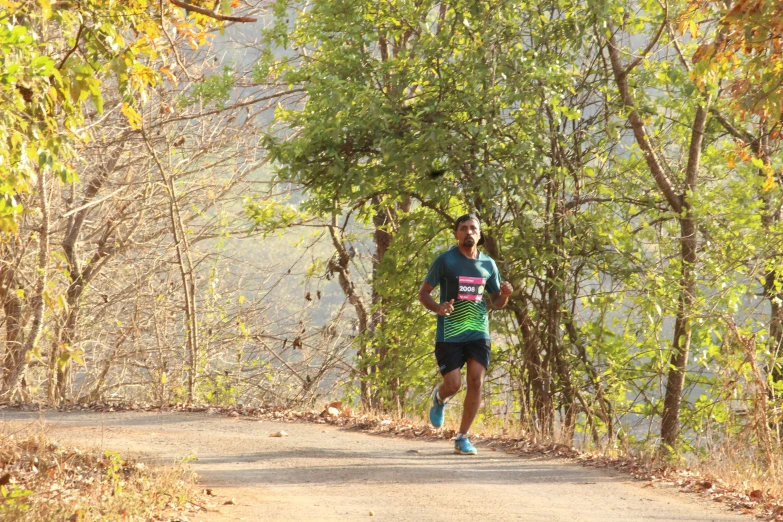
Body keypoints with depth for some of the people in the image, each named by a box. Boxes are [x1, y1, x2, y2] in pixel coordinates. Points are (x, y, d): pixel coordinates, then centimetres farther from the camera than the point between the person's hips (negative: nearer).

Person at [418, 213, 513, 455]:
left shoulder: (488, 264, 8)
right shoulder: (445, 260, -4)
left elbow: (496, 302, 18)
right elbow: (423, 292, 0)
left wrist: (505, 294, -6)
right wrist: (437, 308, -20)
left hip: (478, 333, 3)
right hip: (449, 334, -3)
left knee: (476, 383, -7)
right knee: (453, 385, -5)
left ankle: (463, 438, 4)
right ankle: (439, 398, 34)